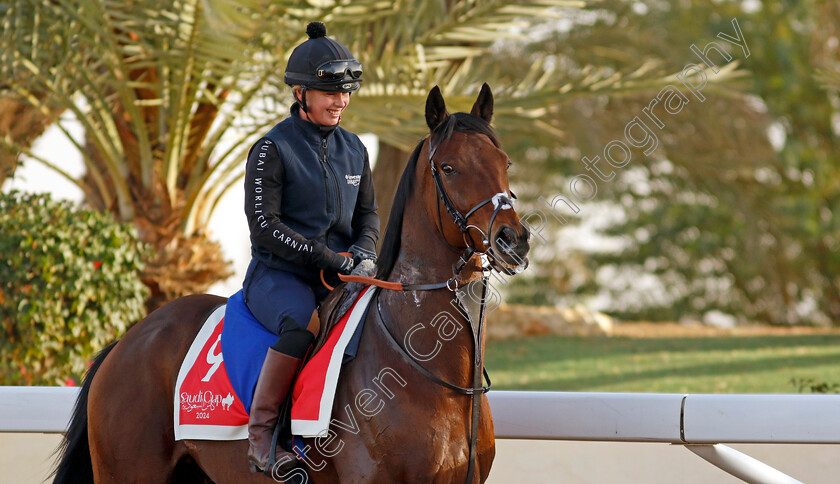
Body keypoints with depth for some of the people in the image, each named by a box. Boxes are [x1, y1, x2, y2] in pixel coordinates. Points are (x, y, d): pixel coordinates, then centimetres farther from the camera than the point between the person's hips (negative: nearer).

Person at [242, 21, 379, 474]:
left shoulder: (353, 149, 14)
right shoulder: (273, 149, -6)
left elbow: (368, 214, 20)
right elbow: (263, 225, -13)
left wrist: (362, 251, -3)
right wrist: (325, 256, -18)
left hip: (340, 275, 6)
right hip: (278, 275, -6)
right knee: (305, 322, -37)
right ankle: (261, 434, -28)